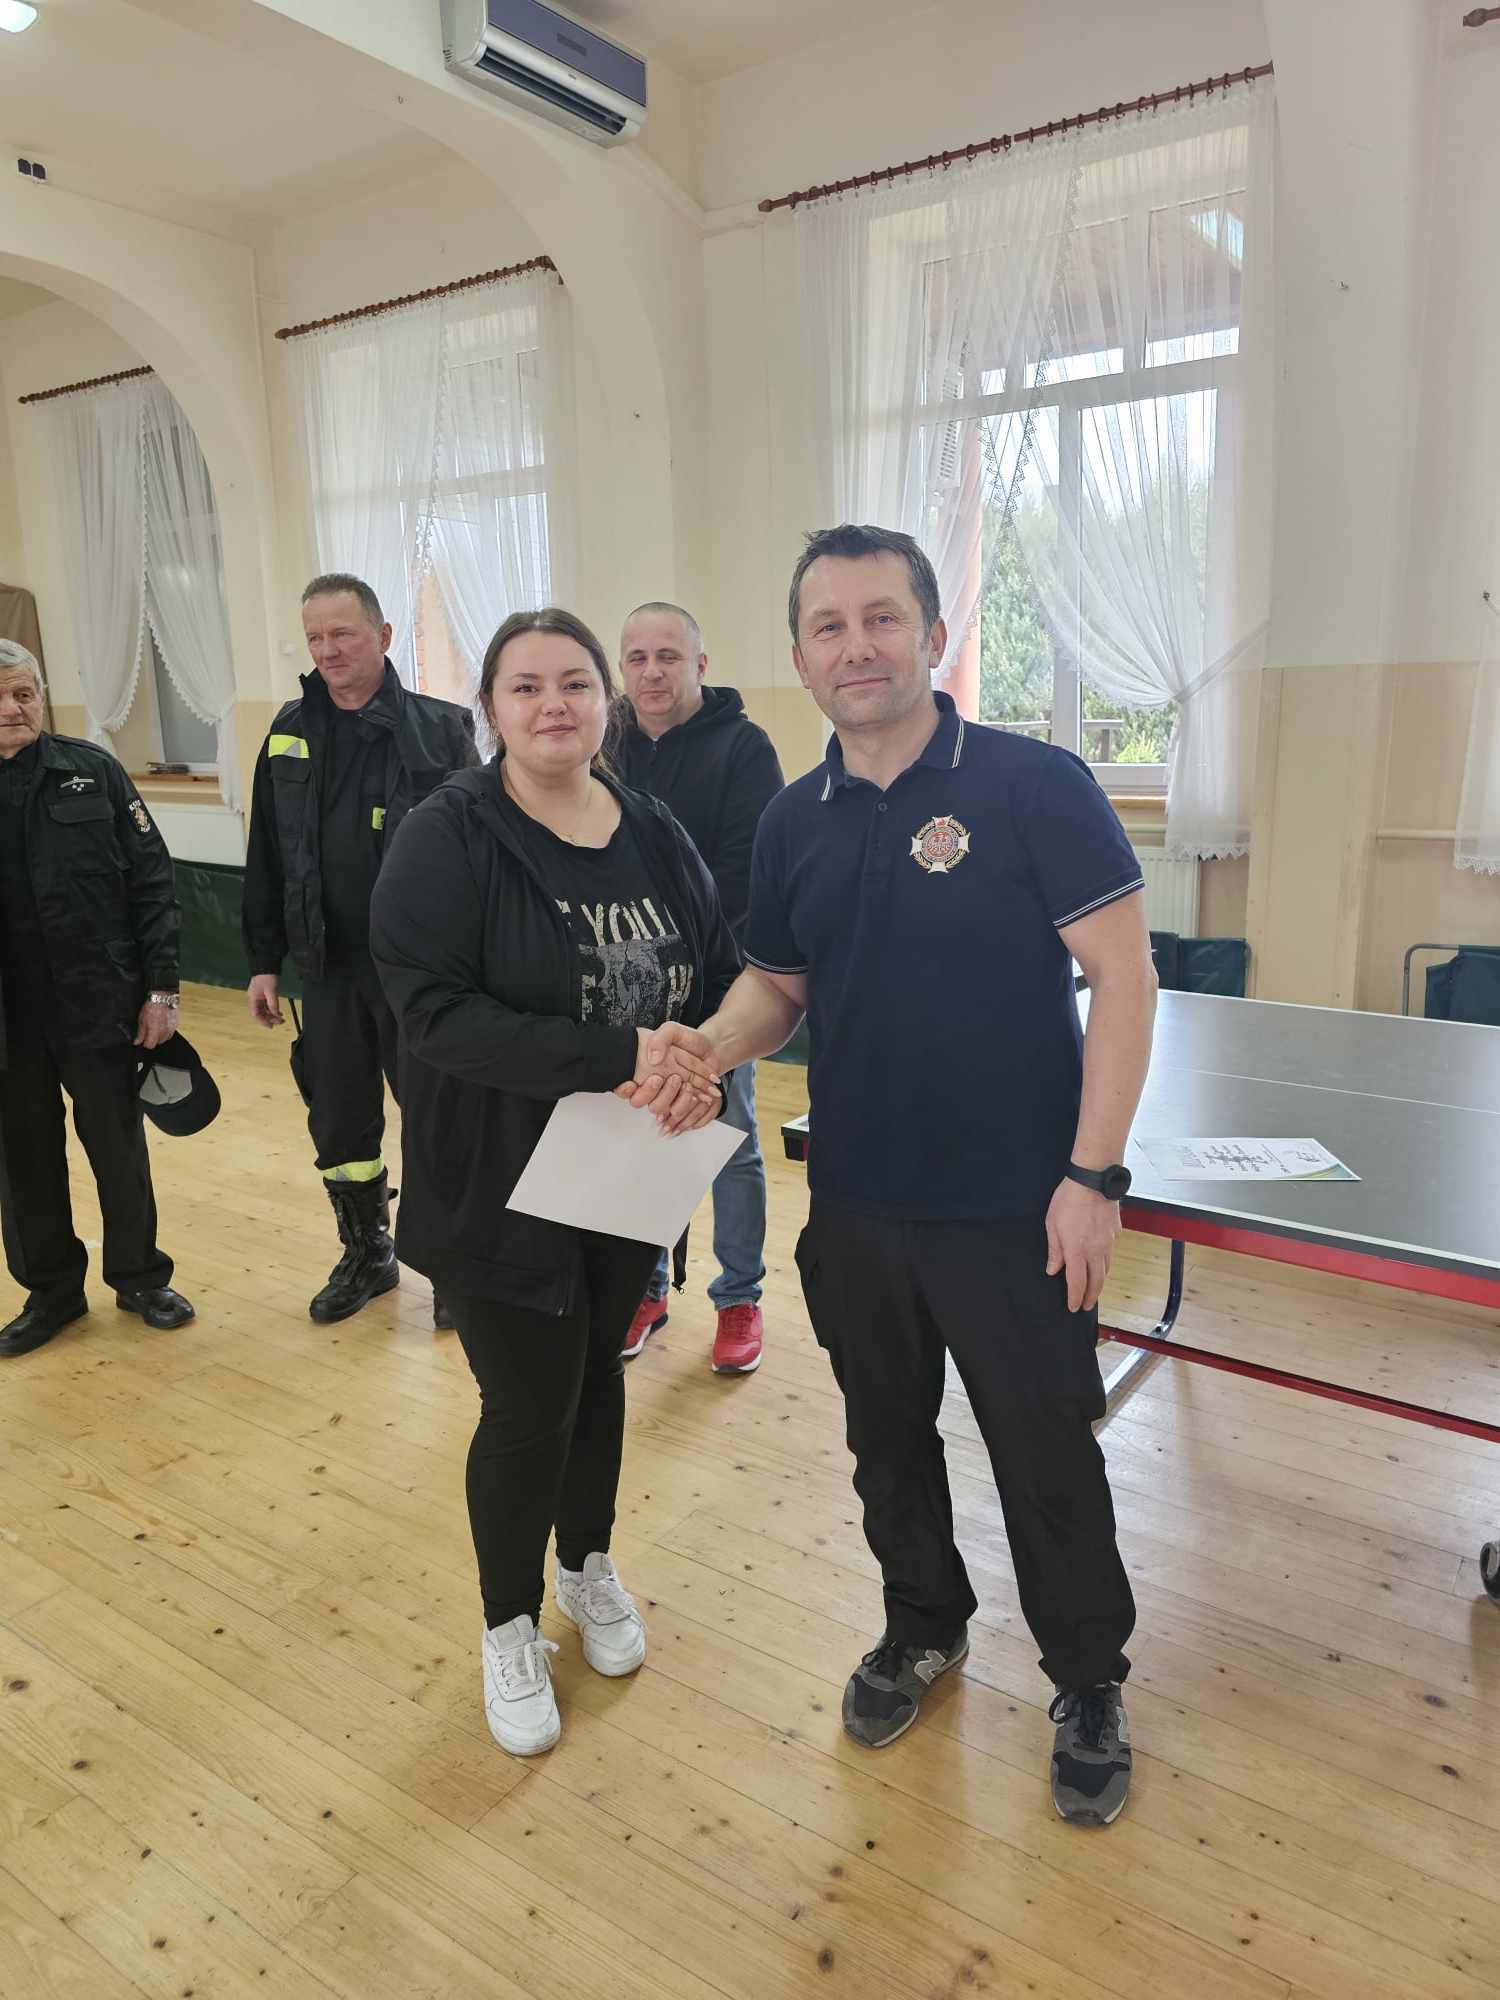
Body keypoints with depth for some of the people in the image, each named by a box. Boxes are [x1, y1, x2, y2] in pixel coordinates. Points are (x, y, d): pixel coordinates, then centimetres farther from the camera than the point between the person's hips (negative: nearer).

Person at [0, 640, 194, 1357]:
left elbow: (152, 883, -3)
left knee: (119, 1149, 12)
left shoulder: (92, 772, -3)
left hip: (100, 1006, -1)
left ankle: (139, 1276, 31)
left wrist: (160, 987, -7)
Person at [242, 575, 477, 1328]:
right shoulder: (290, 734, 7)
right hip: (328, 968, 4)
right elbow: (266, 861, 10)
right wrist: (264, 961, 8)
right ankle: (366, 1256, 34)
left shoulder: (440, 729, -7)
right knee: (340, 1124, 14)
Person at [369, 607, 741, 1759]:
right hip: (499, 1187, -4)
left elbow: (724, 979, 6)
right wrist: (617, 1056, -32)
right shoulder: (450, 839, -14)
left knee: (598, 1371, 21)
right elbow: (438, 1012, -24)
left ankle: (589, 1564, 48)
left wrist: (701, 1064, -17)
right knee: (527, 1409, 6)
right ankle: (510, 1624, 34)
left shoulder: (658, 838, 1)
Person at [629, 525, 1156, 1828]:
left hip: (1015, 1211, -4)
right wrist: (713, 1046, -10)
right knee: (887, 1439, 22)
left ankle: (1090, 1683, 38)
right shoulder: (795, 822, 3)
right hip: (856, 1208, 5)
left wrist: (1094, 1172, -17)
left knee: (1047, 1460, 12)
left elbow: (1122, 973, -13)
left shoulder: (1036, 784, -12)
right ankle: (925, 1625, 48)